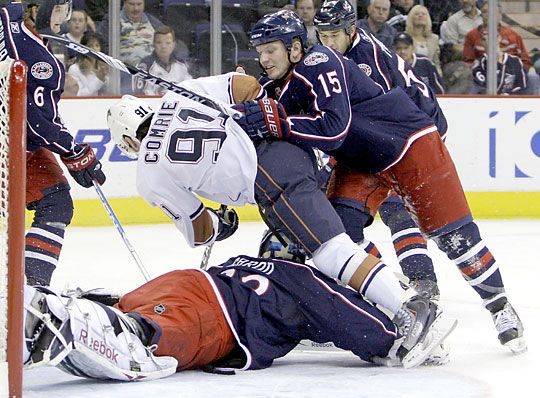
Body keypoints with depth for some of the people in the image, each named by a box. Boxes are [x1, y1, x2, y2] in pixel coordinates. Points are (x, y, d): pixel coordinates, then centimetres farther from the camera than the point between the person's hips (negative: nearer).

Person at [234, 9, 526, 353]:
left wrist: (274, 120, -41)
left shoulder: (321, 63, -24)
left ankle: (499, 306, 12)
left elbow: (334, 128, -36)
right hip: (360, 163, 8)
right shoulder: (278, 89, 2)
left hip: (411, 144, -8)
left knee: (453, 234, -5)